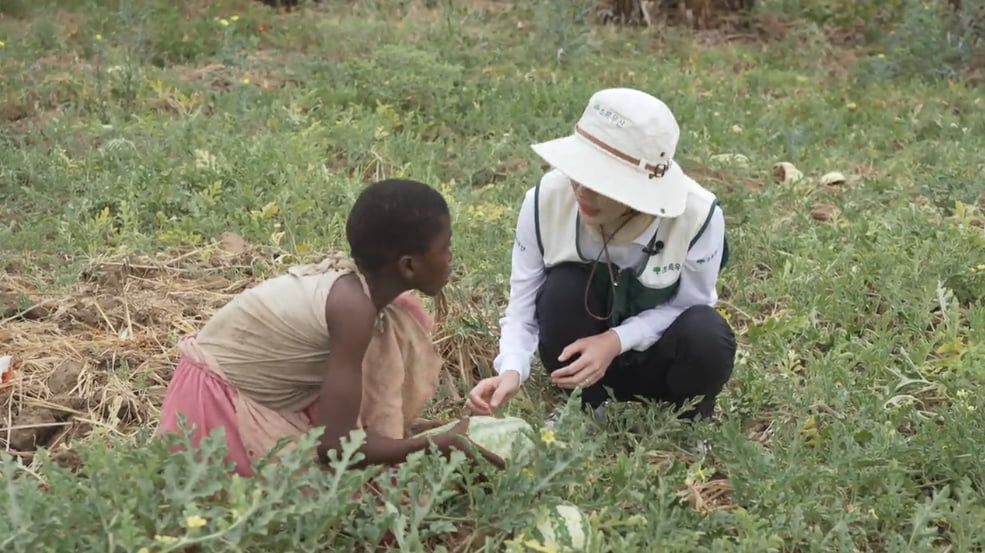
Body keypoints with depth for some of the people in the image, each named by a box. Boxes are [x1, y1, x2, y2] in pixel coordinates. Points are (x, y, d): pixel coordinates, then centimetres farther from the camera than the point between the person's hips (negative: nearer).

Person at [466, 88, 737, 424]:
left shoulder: (698, 215, -29)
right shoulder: (546, 200, -26)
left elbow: (687, 304, -14)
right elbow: (522, 305, -19)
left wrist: (616, 341, -30)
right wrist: (511, 371, -38)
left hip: (656, 355, 0)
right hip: (582, 352, 1)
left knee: (706, 337, -33)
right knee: (563, 288, -31)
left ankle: (688, 420, 2)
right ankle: (583, 407, -4)